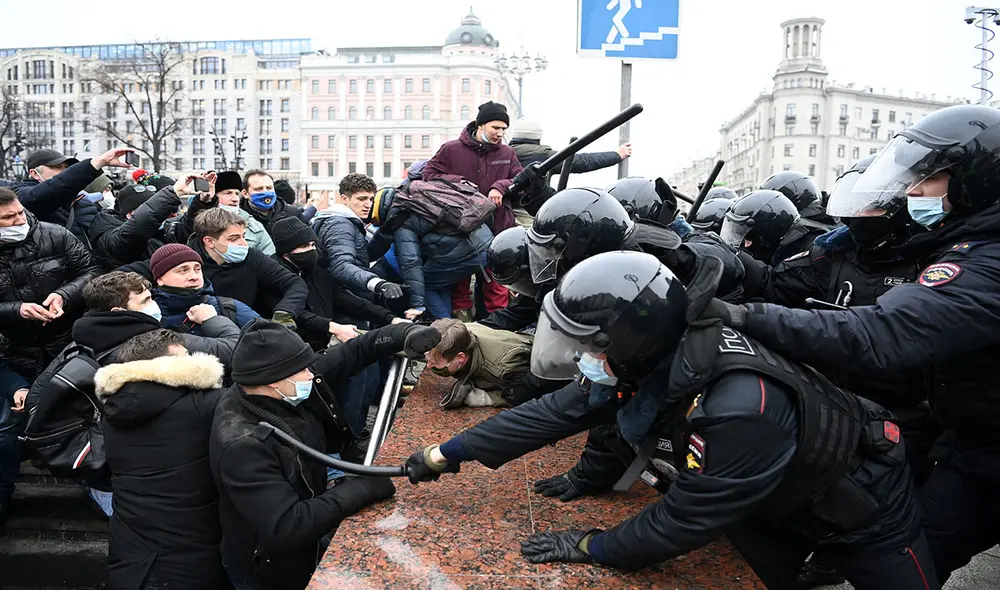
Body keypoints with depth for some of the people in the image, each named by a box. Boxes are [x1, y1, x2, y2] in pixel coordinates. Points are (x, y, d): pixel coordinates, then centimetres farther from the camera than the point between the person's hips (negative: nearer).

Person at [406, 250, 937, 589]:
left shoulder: (741, 410, -44)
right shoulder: (654, 356, -20)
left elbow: (684, 520, -31)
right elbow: (558, 411, -14)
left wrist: (591, 547, -17)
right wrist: (447, 453, -11)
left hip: (862, 506, -6)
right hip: (774, 497, 6)